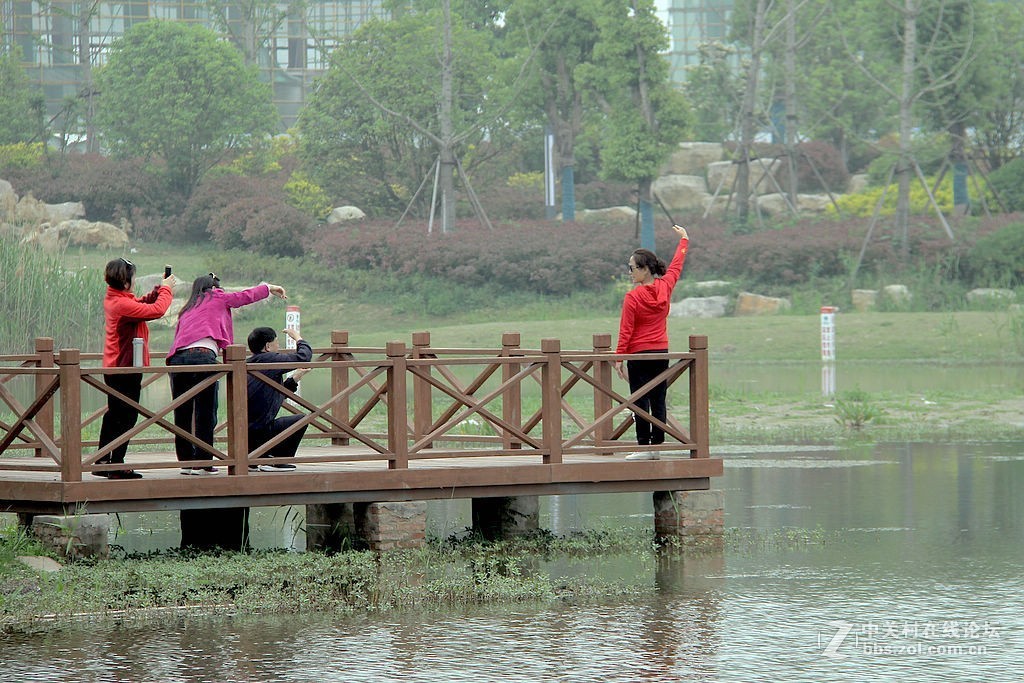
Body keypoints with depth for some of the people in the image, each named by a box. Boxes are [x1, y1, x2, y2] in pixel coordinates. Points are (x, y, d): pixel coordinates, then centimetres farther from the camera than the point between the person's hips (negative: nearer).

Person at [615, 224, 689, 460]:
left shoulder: (633, 297, -13)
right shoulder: (664, 287, 1)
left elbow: (625, 331, -12)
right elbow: (676, 266, 19)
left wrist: (619, 358, -7)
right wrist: (684, 239, 35)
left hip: (639, 354, -6)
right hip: (662, 352, 6)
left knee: (640, 401, -4)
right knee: (658, 401, 7)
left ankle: (644, 447, -6)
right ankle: (657, 445, 7)